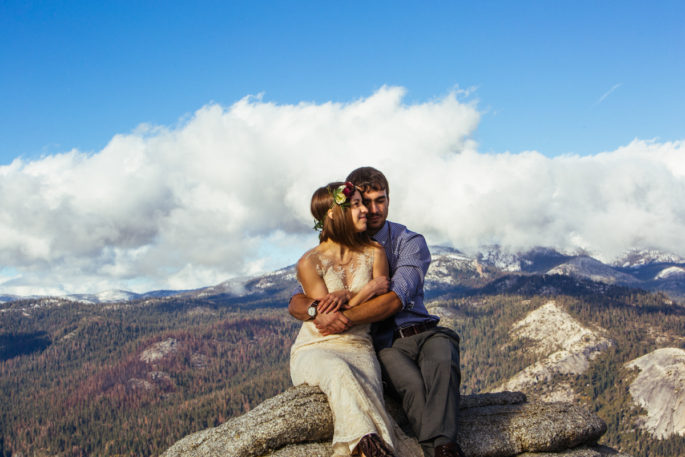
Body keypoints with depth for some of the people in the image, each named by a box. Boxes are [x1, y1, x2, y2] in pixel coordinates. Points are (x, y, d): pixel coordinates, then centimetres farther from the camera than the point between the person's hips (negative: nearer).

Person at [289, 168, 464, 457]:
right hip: (383, 343, 1)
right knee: (413, 384, -32)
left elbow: (396, 299, -11)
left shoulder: (410, 242, 5)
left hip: (421, 332, 0)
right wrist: (319, 308, -21)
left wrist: (345, 319, -24)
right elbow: (296, 303, 5)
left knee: (442, 362, -35)